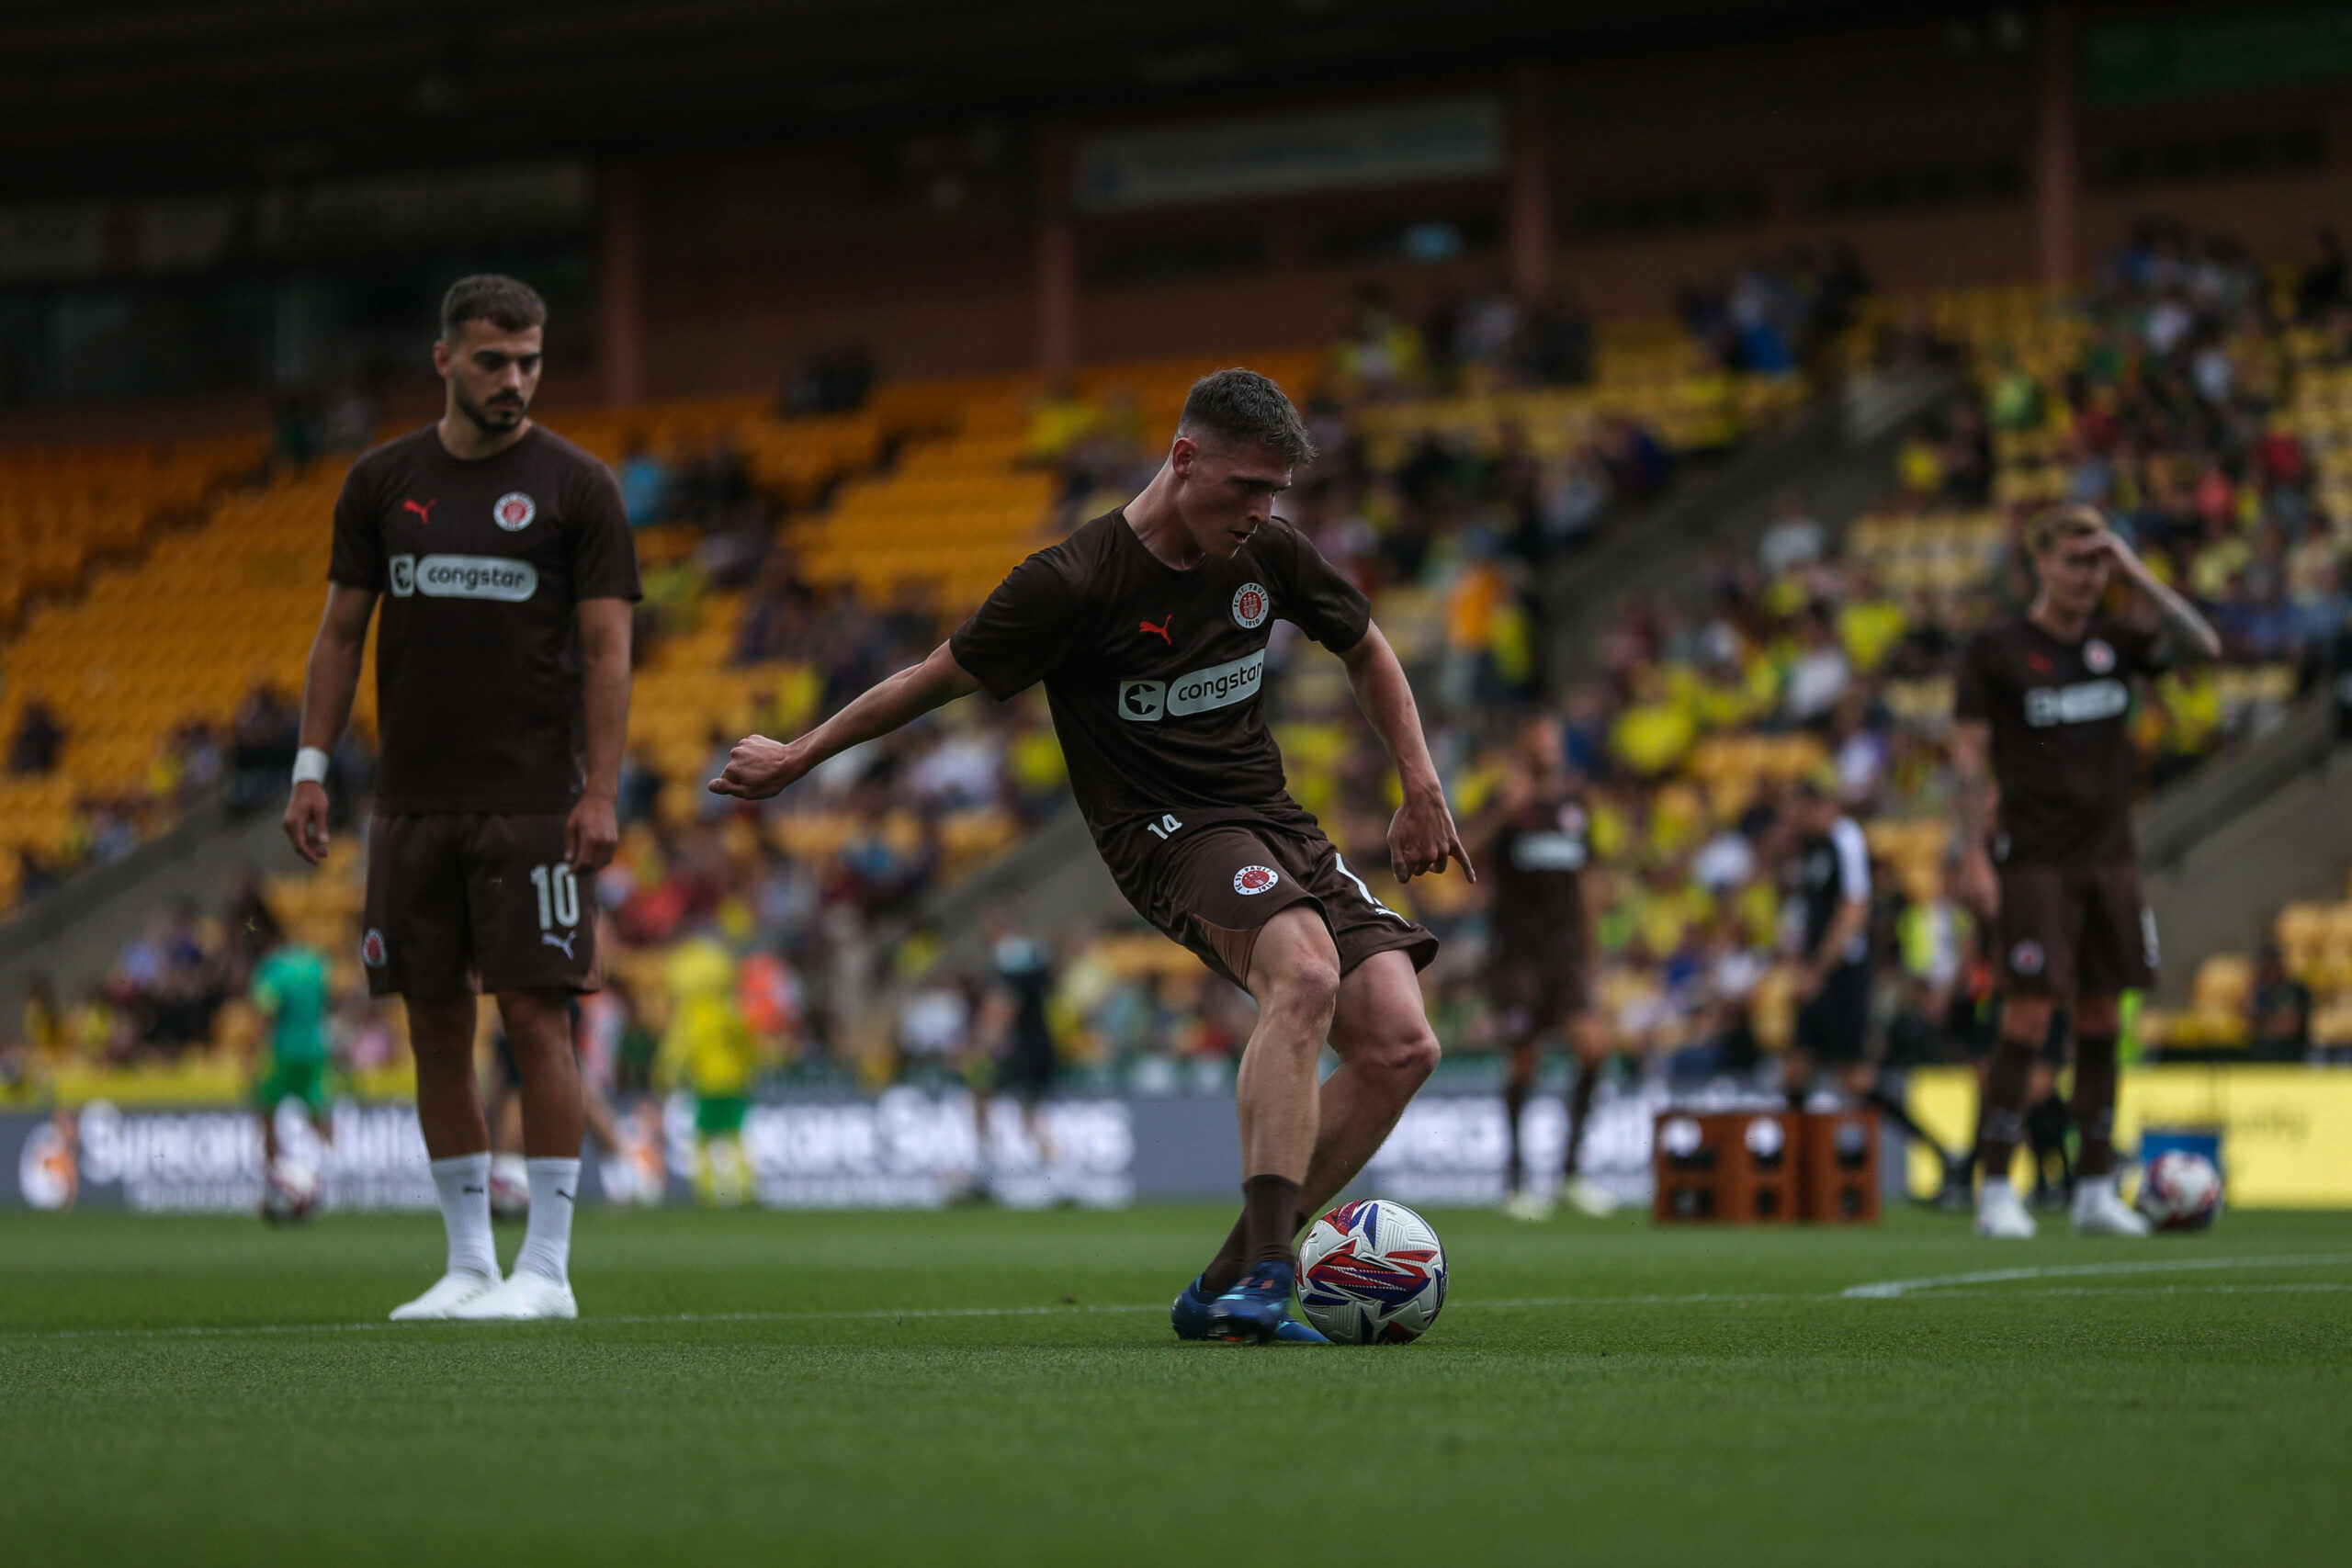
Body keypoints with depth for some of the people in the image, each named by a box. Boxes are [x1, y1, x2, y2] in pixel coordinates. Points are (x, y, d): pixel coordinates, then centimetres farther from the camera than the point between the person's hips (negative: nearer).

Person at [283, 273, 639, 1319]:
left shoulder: (574, 486, -1)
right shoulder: (382, 483, 9)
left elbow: (606, 648, -3)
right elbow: (342, 631, 13)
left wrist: (600, 794, -11)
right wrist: (311, 769, 6)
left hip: (531, 803, -4)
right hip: (412, 800, 4)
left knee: (535, 1017, -7)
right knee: (436, 1027, 5)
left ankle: (546, 1269, -2)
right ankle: (468, 1263, 13)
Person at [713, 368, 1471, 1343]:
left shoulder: (1269, 554, 3)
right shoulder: (1074, 582, -14)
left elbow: (1365, 650, 22)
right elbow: (939, 677, -2)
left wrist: (1421, 790, 16)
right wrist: (795, 758, 6)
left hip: (1274, 824, 7)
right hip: (1166, 831, -7)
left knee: (1401, 1048, -11)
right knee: (1306, 972, -37)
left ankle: (1222, 1293, -5)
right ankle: (1265, 1277, -42)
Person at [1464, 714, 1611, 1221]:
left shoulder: (1574, 806, 14)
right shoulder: (1509, 803, -2)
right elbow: (1469, 854, -18)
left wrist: (1589, 952, 22)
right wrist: (1503, 811, -32)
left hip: (1565, 949, 4)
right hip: (1515, 949, -4)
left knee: (1593, 1045, -13)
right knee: (1525, 1062, -3)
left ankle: (1572, 1169, 0)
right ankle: (1516, 1180, 12)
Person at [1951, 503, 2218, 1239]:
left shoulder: (2114, 643, 10)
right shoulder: (1997, 649, -2)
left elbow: (2202, 645, -1)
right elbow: (1968, 755, -4)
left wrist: (2137, 572, -4)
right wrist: (1974, 856, -12)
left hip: (2110, 860, 5)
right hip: (2034, 864, -5)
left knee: (2101, 1020, 6)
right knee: (2028, 1019, -11)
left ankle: (2096, 1191, 12)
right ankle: (1996, 1192, -6)